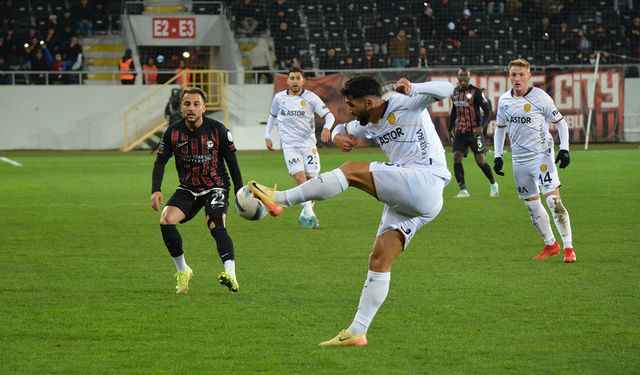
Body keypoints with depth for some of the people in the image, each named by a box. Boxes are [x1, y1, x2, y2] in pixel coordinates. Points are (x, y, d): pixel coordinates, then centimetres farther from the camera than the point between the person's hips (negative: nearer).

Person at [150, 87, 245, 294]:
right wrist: (156, 190, -17)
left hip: (215, 187, -3)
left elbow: (232, 162, -4)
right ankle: (182, 271, 0)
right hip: (187, 189, 3)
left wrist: (240, 192, -4)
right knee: (166, 221, -18)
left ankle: (231, 275, -40)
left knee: (216, 226, -27)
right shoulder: (173, 132, -6)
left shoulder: (217, 130, -11)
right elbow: (160, 162, -2)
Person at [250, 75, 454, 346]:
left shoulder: (404, 104, -3)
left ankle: (280, 200, -14)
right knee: (379, 261, 4)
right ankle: (357, 332, 4)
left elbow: (445, 90, -13)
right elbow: (343, 129, 39)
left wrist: (412, 89, -28)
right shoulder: (368, 125, 20)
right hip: (404, 201, 9)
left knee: (352, 170, -17)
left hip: (426, 183, -9)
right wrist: (339, 136, 14)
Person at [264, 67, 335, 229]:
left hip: (308, 144, 0)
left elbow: (329, 115, -6)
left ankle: (305, 215, 17)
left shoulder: (311, 98, -3)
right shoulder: (279, 98, 4)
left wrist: (326, 127, -26)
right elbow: (272, 116, 22)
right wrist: (267, 136, 17)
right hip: (290, 146, 0)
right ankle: (309, 215, -25)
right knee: (300, 178, -19)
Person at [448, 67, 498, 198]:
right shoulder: (455, 92, 8)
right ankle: (463, 190, -12)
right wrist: (451, 128, 19)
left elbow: (487, 111, -10)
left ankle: (493, 184, 22)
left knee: (481, 161, -4)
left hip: (474, 132, -5)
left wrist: (482, 126, -24)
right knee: (457, 157, -12)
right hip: (459, 132, 5)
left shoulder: (476, 92, -10)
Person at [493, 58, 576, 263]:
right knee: (532, 205, 11)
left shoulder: (540, 97, -9)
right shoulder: (504, 100, 6)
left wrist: (564, 149, -12)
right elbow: (500, 128, 19)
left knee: (553, 199, -16)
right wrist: (498, 156, 13)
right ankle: (550, 245, 26)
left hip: (542, 155, -6)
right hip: (519, 160, 6)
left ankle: (568, 247, -14)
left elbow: (560, 122, -2)